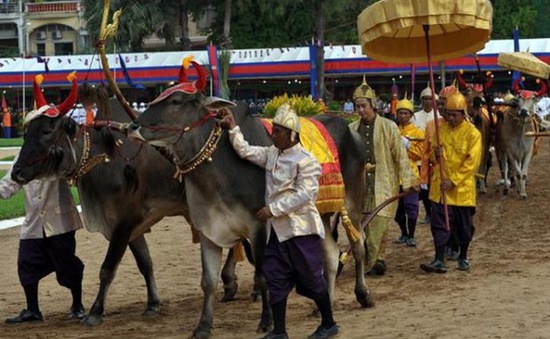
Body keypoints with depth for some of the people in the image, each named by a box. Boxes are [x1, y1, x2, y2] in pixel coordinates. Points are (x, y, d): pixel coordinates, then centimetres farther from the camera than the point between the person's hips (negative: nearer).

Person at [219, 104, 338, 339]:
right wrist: (233, 129, 4)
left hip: (301, 229, -7)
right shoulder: (271, 154, 10)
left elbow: (304, 195, -19)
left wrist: (273, 209, -20)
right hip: (277, 230, 7)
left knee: (311, 278, 2)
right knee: (276, 278, 5)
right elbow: (246, 151, 14)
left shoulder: (305, 161, -13)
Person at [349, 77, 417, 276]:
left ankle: (373, 261, 1)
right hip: (360, 184, 3)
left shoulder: (388, 127, 0)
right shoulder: (352, 129, 8)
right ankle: (377, 259, 11)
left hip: (384, 184, -3)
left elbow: (400, 155, 0)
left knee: (379, 222, -8)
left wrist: (408, 181, -3)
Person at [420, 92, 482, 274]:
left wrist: (453, 180, -18)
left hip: (462, 187, -3)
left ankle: (463, 257, 26)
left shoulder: (472, 133, -9)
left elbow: (472, 162, -13)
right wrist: (435, 154, -10)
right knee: (439, 223, -4)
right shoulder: (440, 129, 5)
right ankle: (439, 260, -5)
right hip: (440, 186, 3)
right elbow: (432, 153, 16)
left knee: (464, 225, 9)